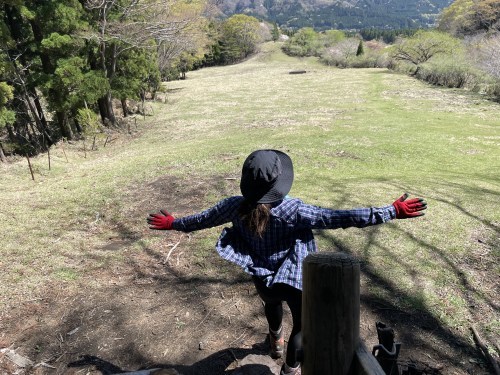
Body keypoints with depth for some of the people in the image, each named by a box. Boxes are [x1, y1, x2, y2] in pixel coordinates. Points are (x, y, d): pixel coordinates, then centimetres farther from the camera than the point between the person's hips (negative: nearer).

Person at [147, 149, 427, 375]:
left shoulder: (236, 207, -20)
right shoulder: (294, 210, -31)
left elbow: (202, 219, -4)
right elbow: (342, 219, -31)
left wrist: (172, 224, 15)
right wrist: (392, 211, -26)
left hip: (262, 279, 4)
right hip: (296, 279, -4)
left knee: (272, 302, 38)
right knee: (302, 324, 25)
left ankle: (276, 342, 65)